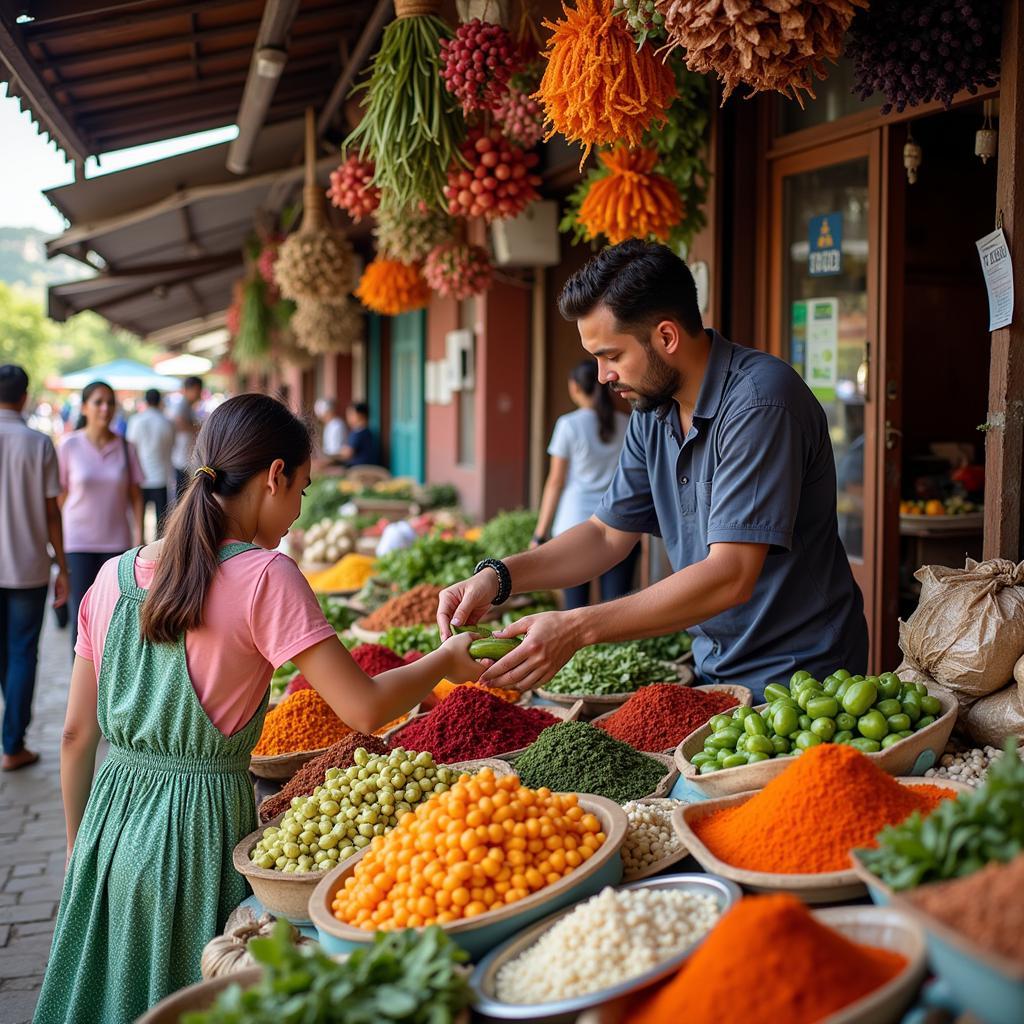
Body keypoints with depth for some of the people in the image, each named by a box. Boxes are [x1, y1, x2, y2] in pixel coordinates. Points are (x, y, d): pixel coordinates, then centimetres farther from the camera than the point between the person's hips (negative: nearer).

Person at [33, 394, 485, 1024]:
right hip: (203, 824, -5)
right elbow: (364, 708, -18)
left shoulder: (113, 577, 3)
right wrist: (447, 662, -1)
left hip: (111, 825, 6)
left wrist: (81, 847, 20)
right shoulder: (263, 577, -15)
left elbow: (77, 735, 8)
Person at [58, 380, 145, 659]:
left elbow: (135, 496, 5)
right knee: (81, 617, -2)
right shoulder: (69, 445, -3)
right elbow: (60, 496, 0)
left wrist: (139, 537, -1)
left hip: (117, 542, 2)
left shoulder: (125, 447, 2)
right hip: (78, 543, -1)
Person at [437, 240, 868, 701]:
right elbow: (608, 533, 12)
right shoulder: (654, 410, 5)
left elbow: (730, 577, -27)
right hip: (715, 669, 7)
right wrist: (497, 576, -4)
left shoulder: (758, 401, -21)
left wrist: (577, 628, -30)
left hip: (798, 677, -7)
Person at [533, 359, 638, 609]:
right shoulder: (627, 425, 7)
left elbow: (555, 482, 1)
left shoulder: (568, 425, -1)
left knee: (576, 606, 4)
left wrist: (540, 534, 6)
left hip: (576, 523, -2)